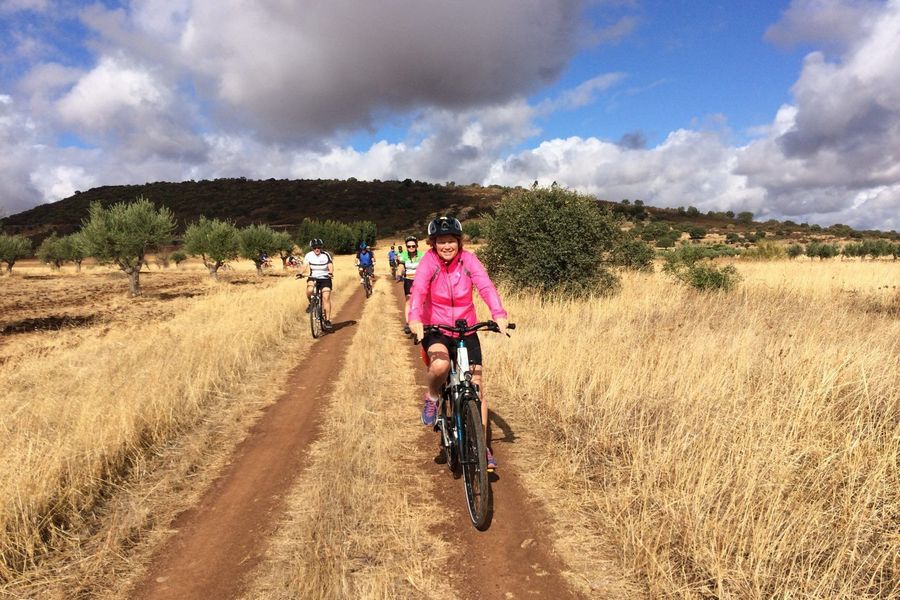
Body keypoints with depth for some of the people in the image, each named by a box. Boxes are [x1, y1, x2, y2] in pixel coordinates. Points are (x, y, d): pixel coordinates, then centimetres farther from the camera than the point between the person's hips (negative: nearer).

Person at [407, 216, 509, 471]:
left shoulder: (468, 259, -10)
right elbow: (418, 289, -29)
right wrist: (414, 318, -49)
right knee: (440, 365, -34)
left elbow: (486, 286, -25)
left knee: (476, 387, 0)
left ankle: (483, 447, 14)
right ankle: (432, 398, 1)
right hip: (435, 329, -2)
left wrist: (499, 314, -43)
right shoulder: (428, 261, -13)